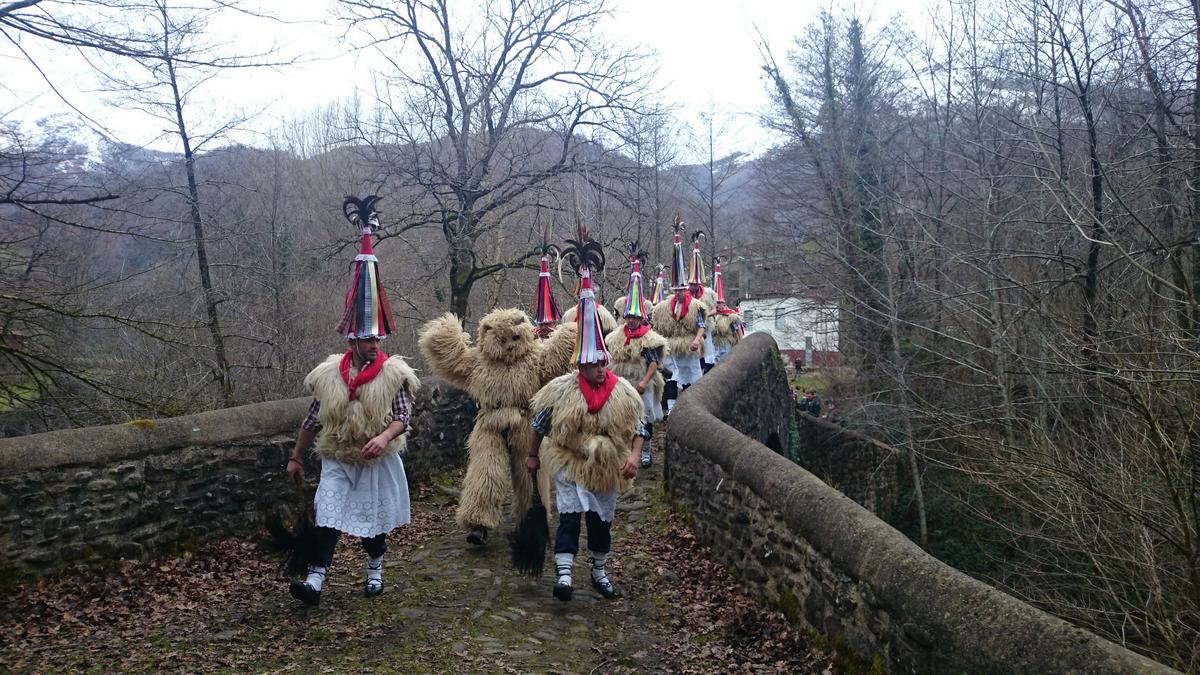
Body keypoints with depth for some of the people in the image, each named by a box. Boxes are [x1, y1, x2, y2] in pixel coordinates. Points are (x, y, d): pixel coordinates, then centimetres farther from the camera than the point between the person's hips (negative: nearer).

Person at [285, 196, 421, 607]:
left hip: (378, 461, -1)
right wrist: (295, 458, 8)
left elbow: (402, 416, -11)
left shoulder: (394, 372, -7)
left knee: (374, 517, 11)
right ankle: (315, 580, -9)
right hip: (337, 460, 1)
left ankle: (374, 570, 34)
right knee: (328, 515, -9)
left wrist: (384, 437, -31)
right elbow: (313, 419, 5)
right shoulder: (328, 373, -2)